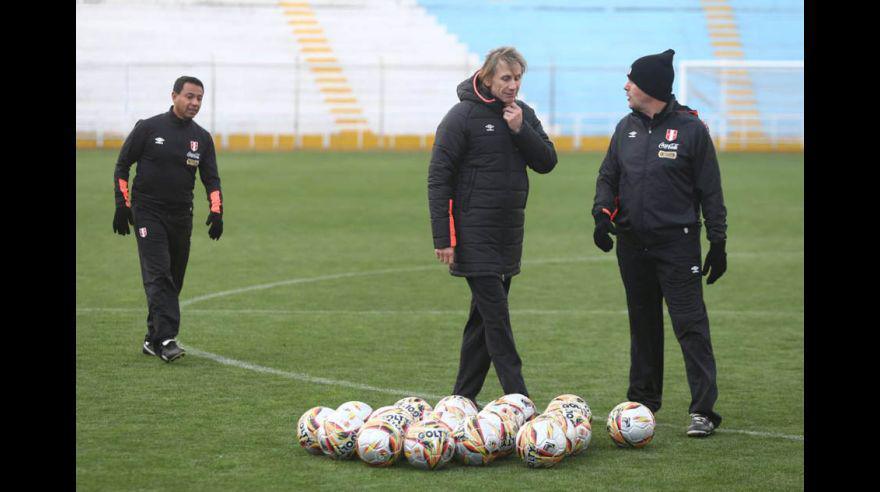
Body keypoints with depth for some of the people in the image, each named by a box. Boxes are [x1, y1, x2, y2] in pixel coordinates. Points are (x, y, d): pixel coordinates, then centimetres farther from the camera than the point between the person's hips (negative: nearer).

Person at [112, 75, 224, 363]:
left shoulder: (202, 138, 7)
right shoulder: (148, 128, -3)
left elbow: (211, 178, 8)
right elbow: (122, 166, 3)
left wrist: (216, 211, -8)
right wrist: (123, 205, -5)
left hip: (181, 217, 5)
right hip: (148, 212, -5)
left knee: (173, 281, 7)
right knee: (158, 274, -16)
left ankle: (153, 339, 19)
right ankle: (166, 339, -24)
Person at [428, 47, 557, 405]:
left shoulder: (522, 113, 11)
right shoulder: (463, 116, -9)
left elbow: (547, 162, 6)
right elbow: (438, 178, -9)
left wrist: (521, 130, -11)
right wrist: (443, 238, -14)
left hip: (508, 233, 7)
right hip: (474, 235, -7)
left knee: (485, 316, 10)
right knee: (496, 316, -10)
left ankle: (463, 397, 17)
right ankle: (518, 400, -12)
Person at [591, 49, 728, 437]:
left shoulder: (690, 128, -5)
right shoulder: (626, 128, 10)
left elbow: (710, 190, -3)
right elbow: (608, 177, 16)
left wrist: (718, 243, -5)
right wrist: (602, 213, -4)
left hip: (677, 244, -5)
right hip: (633, 243, 5)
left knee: (690, 324, -9)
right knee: (643, 324, 13)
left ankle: (704, 409, -10)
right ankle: (643, 400, 23)